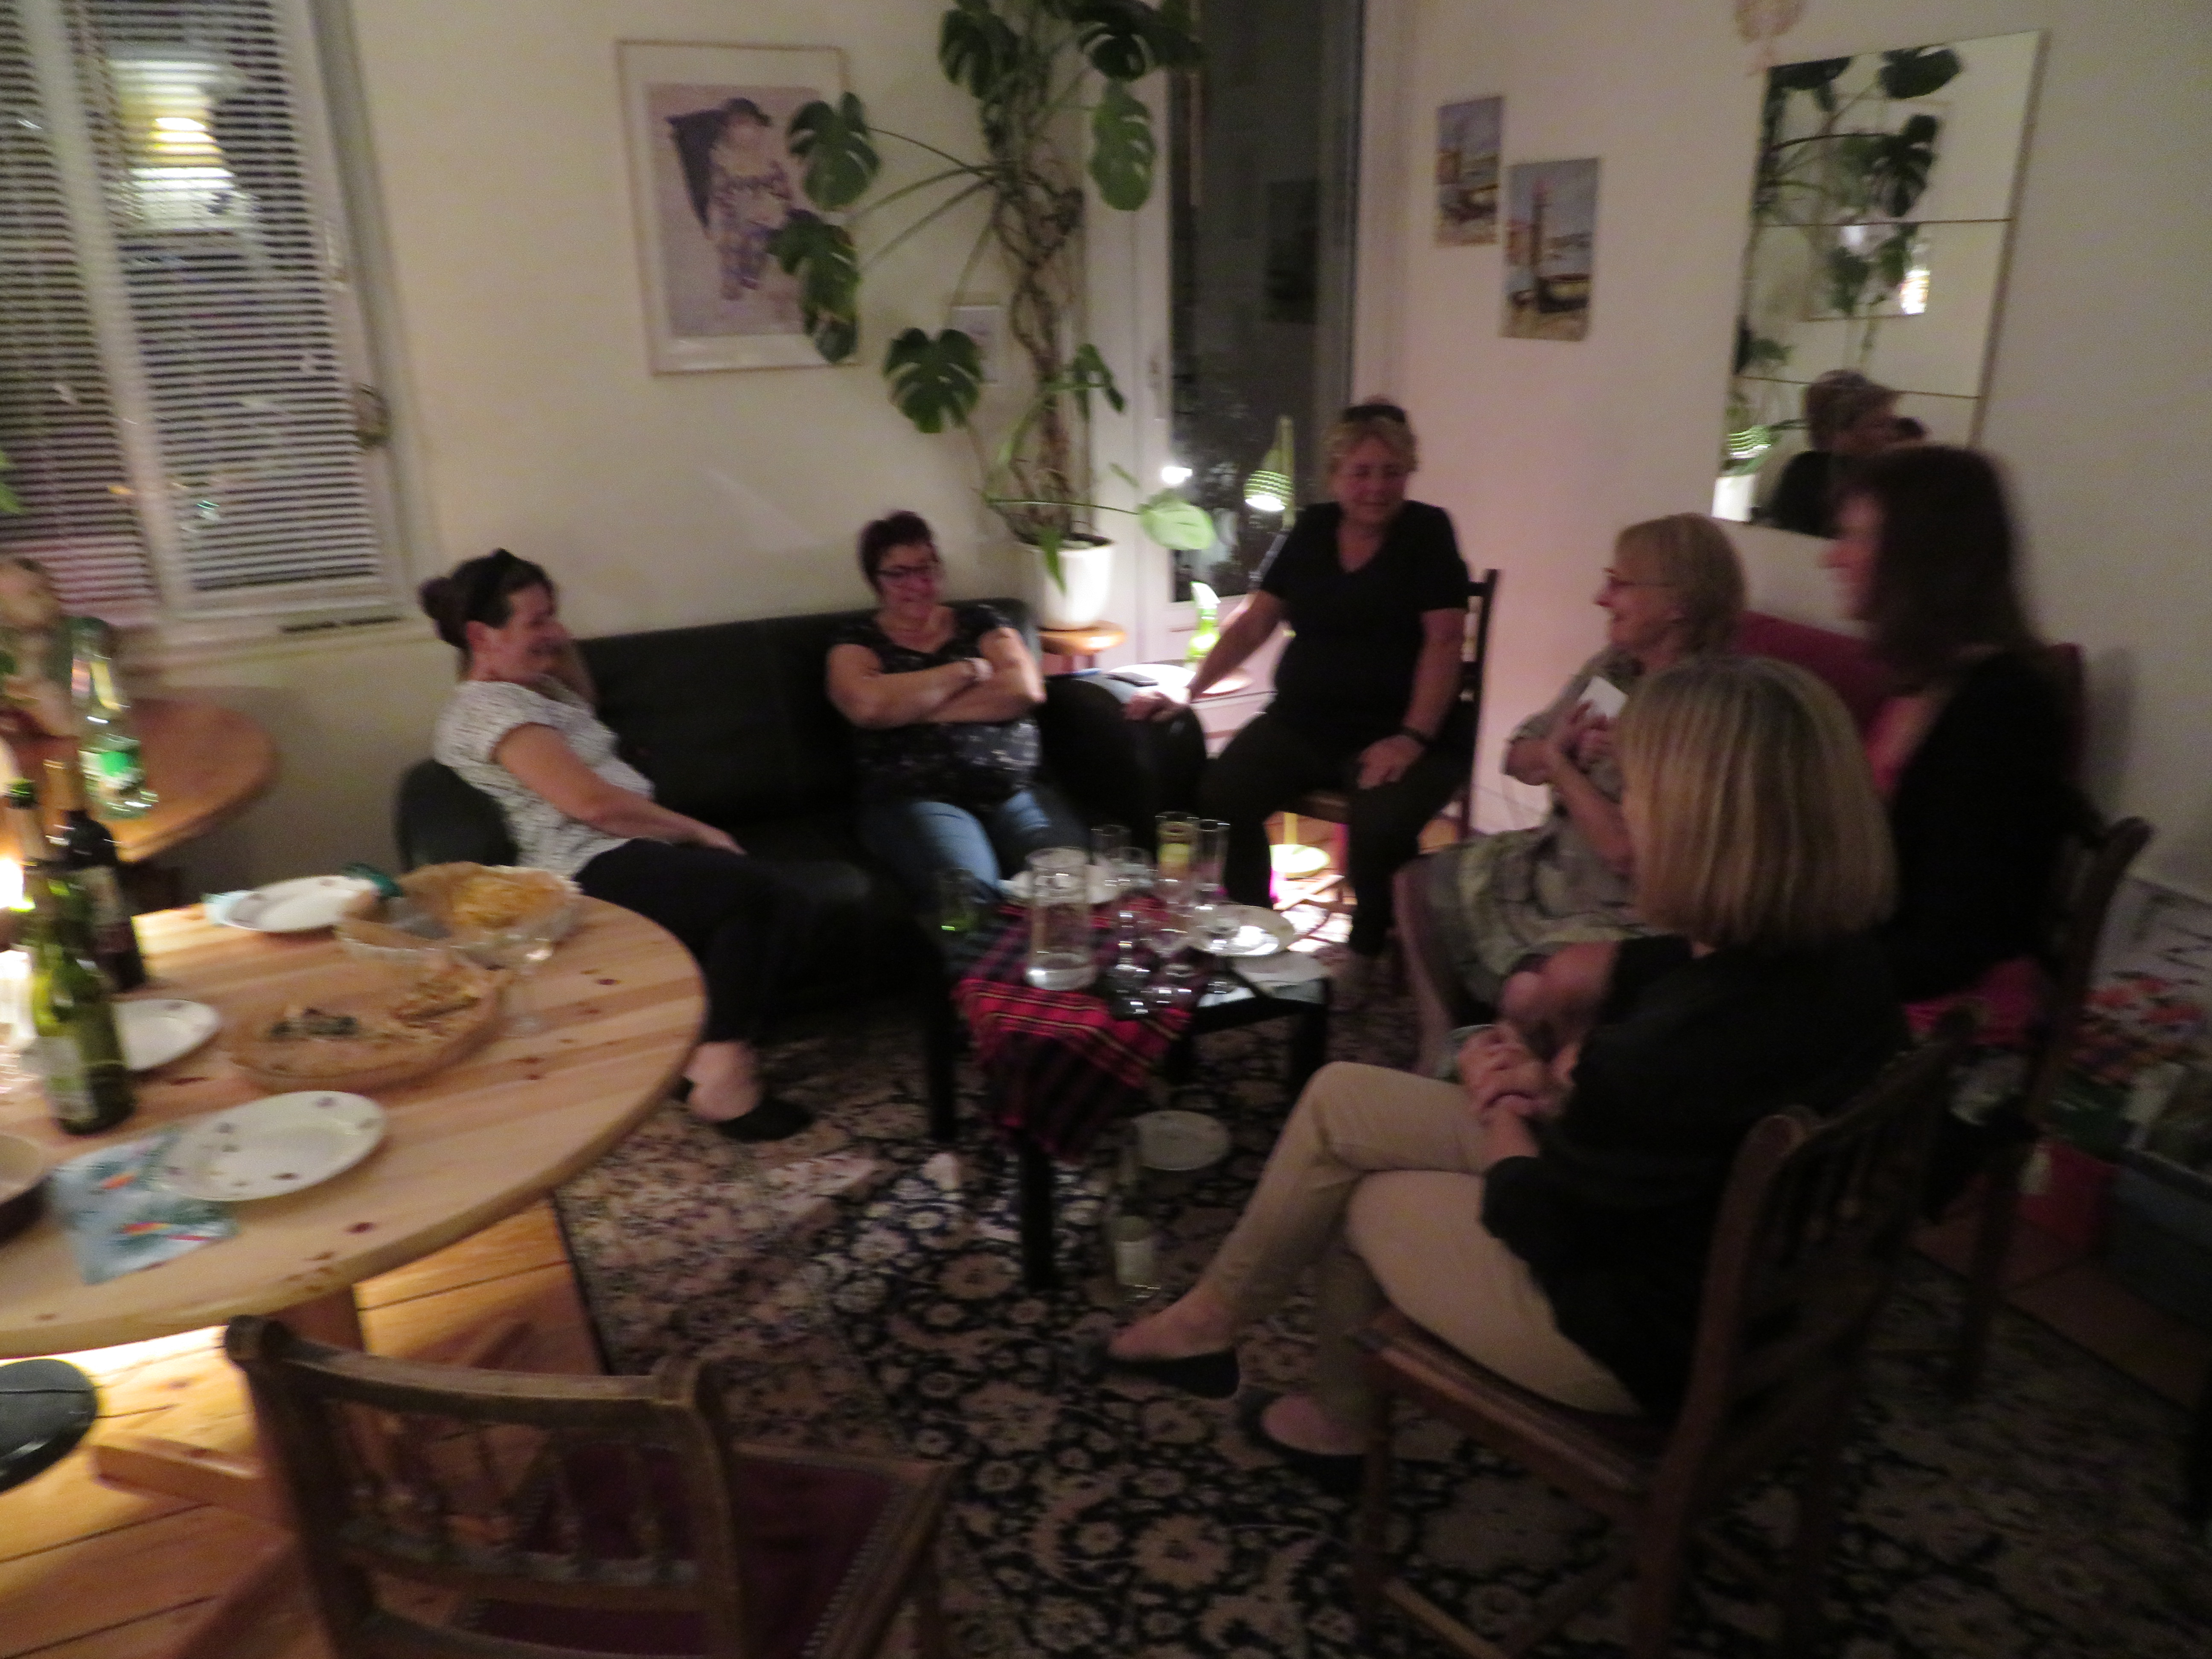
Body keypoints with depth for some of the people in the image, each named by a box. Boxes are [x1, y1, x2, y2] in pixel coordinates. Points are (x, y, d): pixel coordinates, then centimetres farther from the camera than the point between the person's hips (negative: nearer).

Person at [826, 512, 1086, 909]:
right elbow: (868, 705, -9)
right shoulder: (857, 644, 14)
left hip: (1016, 792, 2)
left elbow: (1025, 690, 1)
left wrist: (913, 707, -2)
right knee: (968, 894, -34)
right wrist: (968, 671, -1)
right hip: (917, 799, -2)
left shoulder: (980, 622, 19)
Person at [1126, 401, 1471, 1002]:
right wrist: (1188, 689, 0)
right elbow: (1252, 623, 10)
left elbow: (1443, 642, -10)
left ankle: (1366, 951, -3)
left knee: (1380, 828, -33)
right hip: (1303, 721, 4)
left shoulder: (1427, 531, -2)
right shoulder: (1311, 530, 10)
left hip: (1398, 729, -4)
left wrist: (1414, 737, -20)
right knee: (1220, 797, -21)